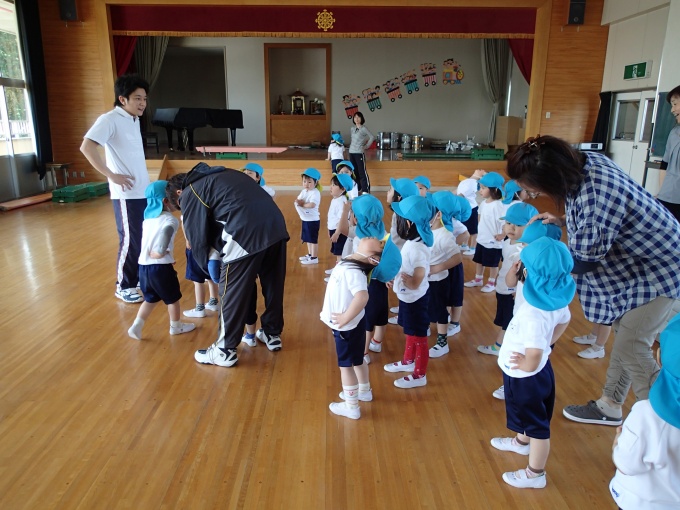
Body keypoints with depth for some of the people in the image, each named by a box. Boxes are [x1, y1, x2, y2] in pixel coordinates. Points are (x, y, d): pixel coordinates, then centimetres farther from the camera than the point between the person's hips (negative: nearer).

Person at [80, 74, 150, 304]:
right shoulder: (110, 119, -12)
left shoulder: (134, 120, 13)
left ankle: (142, 276, 29)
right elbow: (86, 147, -22)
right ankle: (124, 286, 13)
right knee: (130, 240, -1)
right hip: (126, 194, -8)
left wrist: (148, 183, 13)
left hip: (144, 191, 8)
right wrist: (111, 175, -20)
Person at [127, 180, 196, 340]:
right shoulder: (171, 220, -12)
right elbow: (166, 232, -30)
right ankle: (176, 326, 33)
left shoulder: (148, 217, 10)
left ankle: (136, 326, 15)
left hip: (143, 265, 6)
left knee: (150, 299, 24)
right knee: (173, 298, 17)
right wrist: (161, 252, -17)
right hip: (160, 266, -6)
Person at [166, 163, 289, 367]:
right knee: (273, 285, 21)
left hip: (246, 235, -7)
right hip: (276, 225, 8)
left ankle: (225, 351, 22)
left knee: (233, 293, 8)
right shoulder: (221, 174, 32)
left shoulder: (190, 193, 11)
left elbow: (197, 239, 10)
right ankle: (272, 334, 40)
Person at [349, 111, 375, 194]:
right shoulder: (352, 129, 11)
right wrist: (351, 145, 10)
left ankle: (366, 190, -8)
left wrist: (366, 146, -7)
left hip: (359, 153, -6)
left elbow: (372, 137, -10)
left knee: (362, 172, -9)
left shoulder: (363, 129, -6)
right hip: (351, 153, 6)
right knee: (354, 172, 11)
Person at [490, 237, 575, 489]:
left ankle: (535, 474, 34)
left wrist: (525, 365, -20)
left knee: (537, 424, 12)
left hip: (525, 377, -9)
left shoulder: (534, 314, -38)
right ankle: (521, 442, 59)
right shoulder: (556, 299, -11)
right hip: (539, 369, 9)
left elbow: (532, 358, -41)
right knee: (528, 414, 33)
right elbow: (564, 320, 10)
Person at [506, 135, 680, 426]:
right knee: (625, 336, 16)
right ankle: (610, 406, 30)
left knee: (631, 349, -4)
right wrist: (562, 222, -7)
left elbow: (584, 260, -24)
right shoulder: (585, 162, -10)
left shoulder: (597, 195, -37)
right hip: (637, 261, 9)